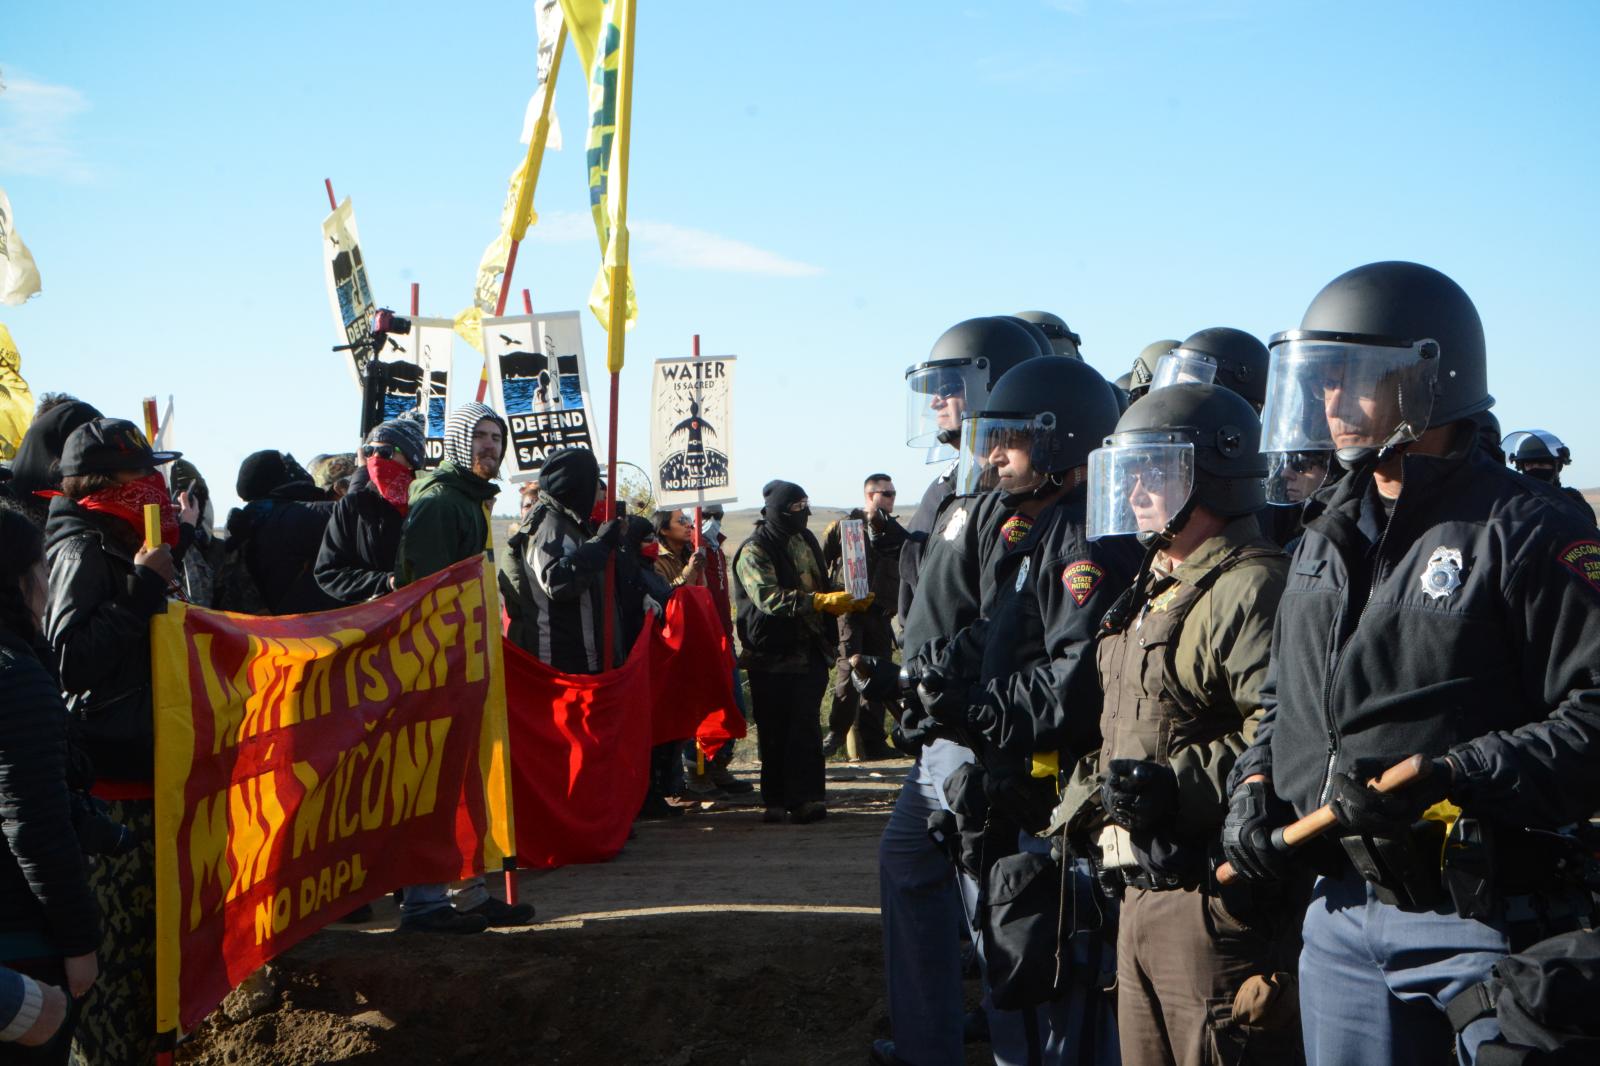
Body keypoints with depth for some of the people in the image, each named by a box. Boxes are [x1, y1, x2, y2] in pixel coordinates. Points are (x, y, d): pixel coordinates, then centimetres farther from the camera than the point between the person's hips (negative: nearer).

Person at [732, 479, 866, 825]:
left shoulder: (806, 540, 15)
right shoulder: (755, 550, -8)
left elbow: (822, 586, 28)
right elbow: (768, 597, -24)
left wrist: (849, 600, 8)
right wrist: (821, 602, -32)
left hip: (809, 651, 5)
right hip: (771, 654, -5)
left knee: (805, 725, -6)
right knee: (774, 730, 1)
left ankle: (805, 797, -7)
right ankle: (776, 799, 11)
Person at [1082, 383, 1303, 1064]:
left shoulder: (1250, 588, -15)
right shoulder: (1155, 590, 18)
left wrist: (1183, 785, -29)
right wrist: (1106, 798, 20)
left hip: (1215, 898, -10)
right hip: (1142, 893, 10)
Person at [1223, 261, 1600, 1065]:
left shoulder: (1522, 532, -11)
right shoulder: (1327, 533, 14)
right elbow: (1284, 694, 24)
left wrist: (1451, 778, -26)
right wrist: (1255, 785, 8)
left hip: (1475, 924, -7)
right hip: (1340, 915, 7)